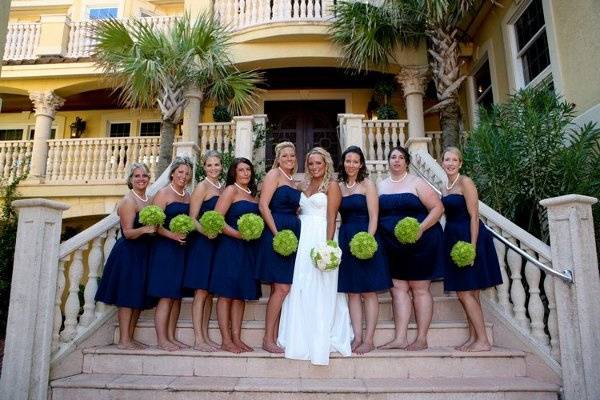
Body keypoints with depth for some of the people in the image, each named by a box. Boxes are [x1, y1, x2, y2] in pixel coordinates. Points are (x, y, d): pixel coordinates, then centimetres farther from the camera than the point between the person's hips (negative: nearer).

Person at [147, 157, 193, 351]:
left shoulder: (188, 196, 14)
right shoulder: (163, 193, -5)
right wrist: (173, 235, -23)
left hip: (183, 249, 7)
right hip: (165, 248, -6)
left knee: (177, 295, 8)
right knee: (166, 295, -5)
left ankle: (171, 336, 17)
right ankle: (161, 339, 4)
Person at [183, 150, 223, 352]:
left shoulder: (223, 187, 14)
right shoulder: (202, 187, -6)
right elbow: (192, 219, -11)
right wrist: (207, 232, -26)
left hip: (216, 243, 7)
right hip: (201, 243, -7)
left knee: (210, 292, 10)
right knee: (201, 292, -4)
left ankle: (205, 336, 18)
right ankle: (198, 340, 3)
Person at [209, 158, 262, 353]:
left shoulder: (252, 194, 17)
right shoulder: (231, 190, -4)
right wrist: (238, 234, -17)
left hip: (248, 249, 7)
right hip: (230, 247, -7)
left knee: (241, 294, 9)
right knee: (227, 294, -1)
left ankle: (236, 338, 17)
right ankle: (226, 340, 6)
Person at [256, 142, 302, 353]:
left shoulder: (294, 182, 21)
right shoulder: (274, 174, -2)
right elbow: (263, 205, -12)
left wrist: (296, 233, 9)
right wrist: (277, 233, -17)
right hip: (276, 234, -8)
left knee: (279, 288, 9)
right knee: (281, 288, -9)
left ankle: (274, 338, 16)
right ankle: (268, 339, 2)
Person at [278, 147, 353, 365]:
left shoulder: (331, 185, -1)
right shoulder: (305, 186, 17)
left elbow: (331, 217, -9)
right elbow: (299, 212, 15)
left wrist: (328, 244, -18)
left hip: (320, 239, -6)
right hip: (302, 240, 6)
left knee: (320, 290, -3)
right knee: (300, 288, 7)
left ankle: (320, 338, 8)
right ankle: (302, 337, 18)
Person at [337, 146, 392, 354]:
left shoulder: (367, 184, 0)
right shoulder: (338, 186, 11)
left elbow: (373, 216, -7)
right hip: (345, 239, 4)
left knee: (369, 291, 1)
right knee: (352, 291, 6)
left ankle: (368, 339, 7)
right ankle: (357, 337, 13)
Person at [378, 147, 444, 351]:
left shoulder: (417, 183, -2)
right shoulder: (381, 186, 11)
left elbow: (438, 207, -7)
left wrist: (421, 228, -19)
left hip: (420, 243, -4)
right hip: (393, 247, 5)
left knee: (420, 289, 2)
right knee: (398, 288, 4)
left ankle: (422, 339, 10)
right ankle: (400, 338, 9)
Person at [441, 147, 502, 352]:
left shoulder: (465, 182, -9)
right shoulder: (446, 186, 15)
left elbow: (474, 216, -15)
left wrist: (472, 246, -21)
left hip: (467, 238, -8)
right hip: (454, 240, 8)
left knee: (465, 292, -6)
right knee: (465, 292, 12)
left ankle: (483, 341, 3)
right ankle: (473, 337, 21)